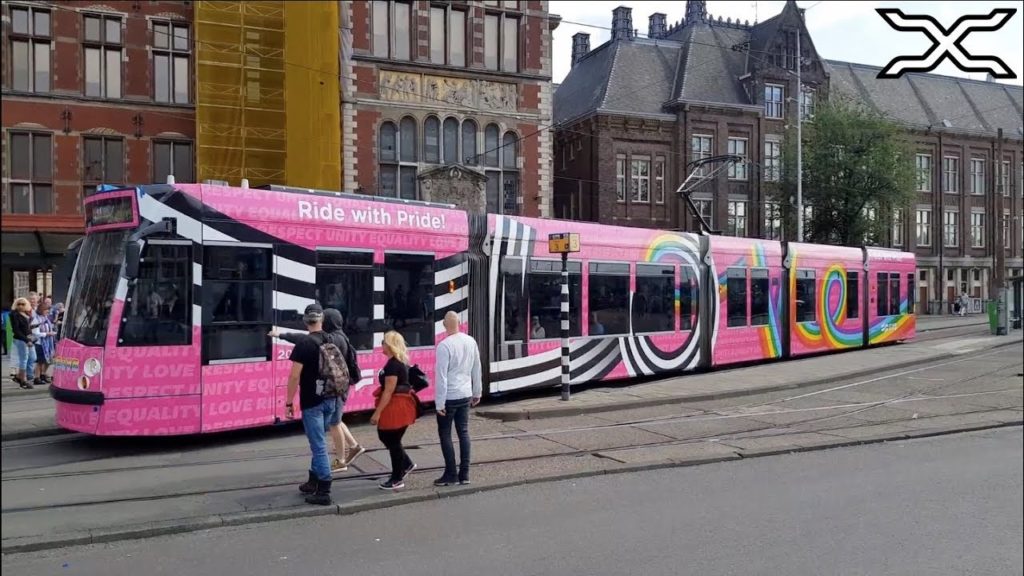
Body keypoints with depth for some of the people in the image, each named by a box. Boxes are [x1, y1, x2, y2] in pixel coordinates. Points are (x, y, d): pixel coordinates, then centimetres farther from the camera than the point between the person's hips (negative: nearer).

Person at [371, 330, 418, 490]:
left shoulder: (393, 365, -20)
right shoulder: (401, 362, 11)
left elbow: (389, 391, -22)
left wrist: (377, 412, -19)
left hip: (395, 407, -10)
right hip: (399, 405, 10)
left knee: (392, 441, 0)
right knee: (384, 435, 20)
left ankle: (397, 479, 11)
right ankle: (406, 464, 27)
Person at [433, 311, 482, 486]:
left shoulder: (445, 345, -17)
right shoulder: (471, 342, 2)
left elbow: (442, 376, -17)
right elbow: (476, 369, 10)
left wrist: (439, 403, -14)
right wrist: (477, 392, 20)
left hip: (449, 397, -6)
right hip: (465, 395, 6)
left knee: (445, 435, 4)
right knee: (463, 433, 11)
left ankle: (450, 475, 7)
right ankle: (464, 474, 14)